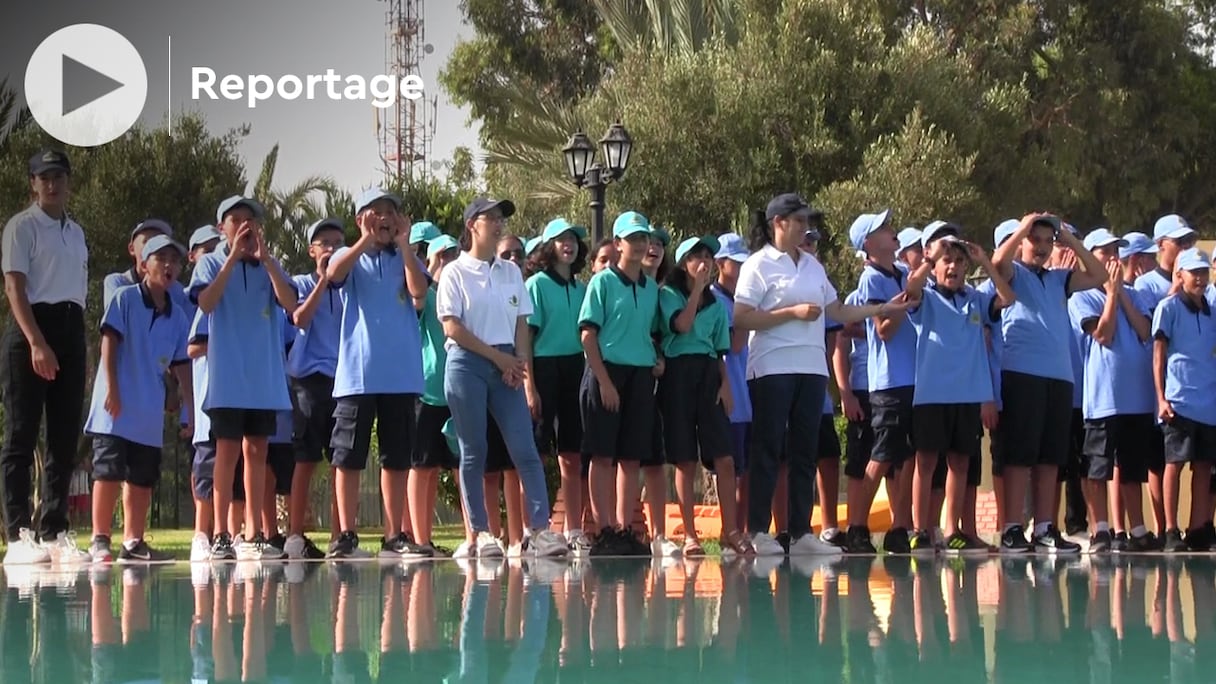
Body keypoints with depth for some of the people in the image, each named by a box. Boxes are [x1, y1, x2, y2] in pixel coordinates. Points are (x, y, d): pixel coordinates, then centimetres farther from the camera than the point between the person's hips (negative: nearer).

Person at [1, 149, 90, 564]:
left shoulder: (76, 232, 18)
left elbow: (79, 288, 16)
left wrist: (75, 341, 4)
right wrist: (36, 343, -20)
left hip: (71, 331, 7)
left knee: (65, 438, 5)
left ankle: (53, 533, 9)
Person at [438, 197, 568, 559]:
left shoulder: (511, 271, 15)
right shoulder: (456, 272, 0)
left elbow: (522, 323, 15)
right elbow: (452, 328, -7)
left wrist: (521, 360, -3)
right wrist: (498, 357, -9)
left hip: (506, 366, 4)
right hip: (467, 366, -4)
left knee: (525, 449, -6)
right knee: (474, 452, -1)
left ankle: (539, 528, -11)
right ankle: (481, 532, 3)